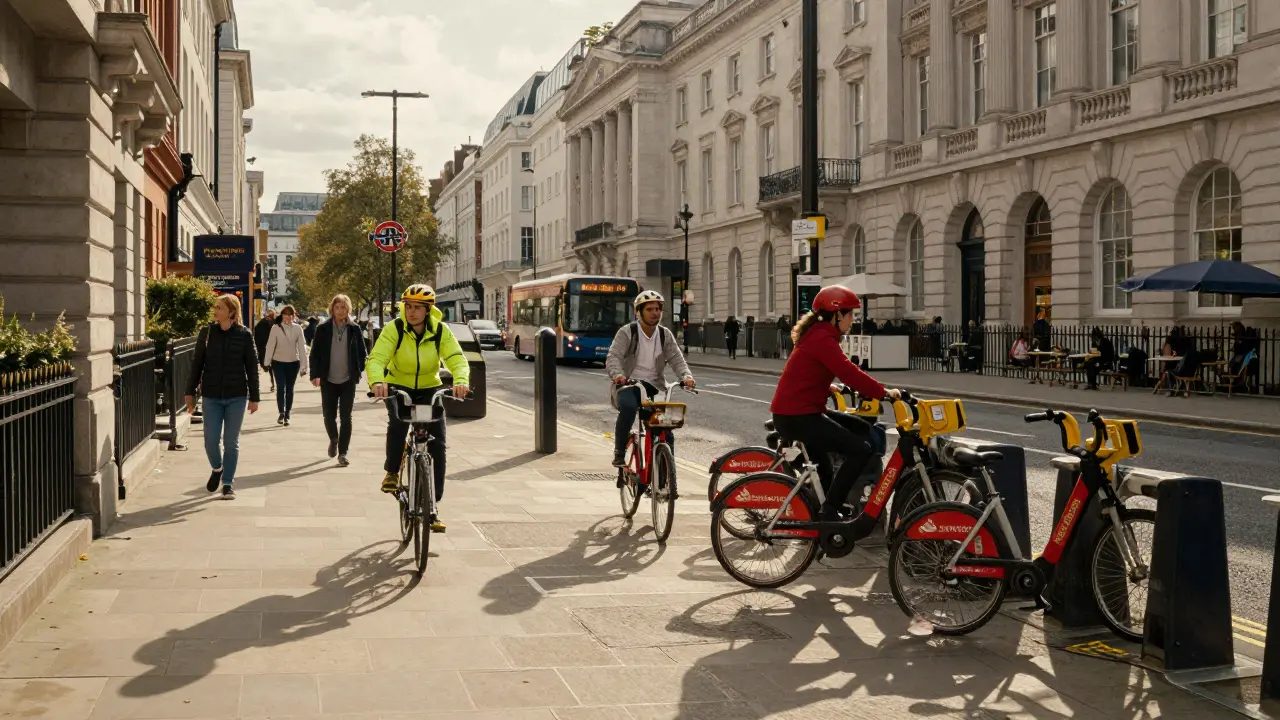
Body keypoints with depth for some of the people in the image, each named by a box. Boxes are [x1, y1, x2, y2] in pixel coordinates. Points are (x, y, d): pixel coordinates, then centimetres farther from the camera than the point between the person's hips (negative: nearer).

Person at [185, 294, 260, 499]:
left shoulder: (244, 335, -3)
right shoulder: (206, 333, 1)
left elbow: (252, 367, 0)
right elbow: (197, 364, 6)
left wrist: (254, 397, -2)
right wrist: (190, 392, 3)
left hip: (237, 397, -1)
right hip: (211, 396, 1)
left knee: (231, 442, 3)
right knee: (211, 440, 1)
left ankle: (228, 484, 15)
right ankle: (217, 469, 31)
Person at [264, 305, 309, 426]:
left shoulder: (297, 329, -4)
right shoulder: (276, 328, -7)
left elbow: (302, 347, -6)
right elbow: (270, 345, -5)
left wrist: (304, 365, -9)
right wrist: (267, 362, -6)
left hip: (293, 362, 1)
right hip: (278, 362, -1)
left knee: (289, 388, 9)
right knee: (280, 387, -8)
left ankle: (287, 414, 18)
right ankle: (281, 413, -4)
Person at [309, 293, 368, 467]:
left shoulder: (354, 329, 1)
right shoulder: (323, 329, -1)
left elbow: (363, 353, 7)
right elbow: (315, 353, 0)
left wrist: (358, 371, -3)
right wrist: (315, 375, -9)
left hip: (348, 380, 0)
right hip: (328, 380, 0)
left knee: (346, 417, -2)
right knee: (329, 415, 8)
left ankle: (343, 453, 2)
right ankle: (333, 439, 38)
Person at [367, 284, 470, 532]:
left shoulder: (440, 331, -14)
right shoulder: (394, 329, -18)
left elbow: (457, 358, -23)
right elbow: (376, 358, -29)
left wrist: (461, 381, -46)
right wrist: (377, 381, -51)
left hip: (429, 389, 2)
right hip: (398, 386, -2)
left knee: (437, 445, -9)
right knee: (397, 420, -35)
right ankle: (391, 472, -9)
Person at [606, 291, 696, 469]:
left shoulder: (665, 334, 7)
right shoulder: (627, 332, -5)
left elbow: (676, 359, 0)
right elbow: (613, 356, -15)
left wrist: (686, 376, -22)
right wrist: (617, 374, -37)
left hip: (654, 386, 4)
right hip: (628, 383, -4)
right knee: (628, 406, -36)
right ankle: (619, 453, -20)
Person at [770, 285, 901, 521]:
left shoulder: (819, 334, 17)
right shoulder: (822, 338, -17)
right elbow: (849, 372, -24)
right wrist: (884, 392, -19)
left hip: (804, 411, 11)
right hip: (796, 417, -11)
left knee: (862, 429, 15)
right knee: (861, 449, -13)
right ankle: (829, 512, -11)